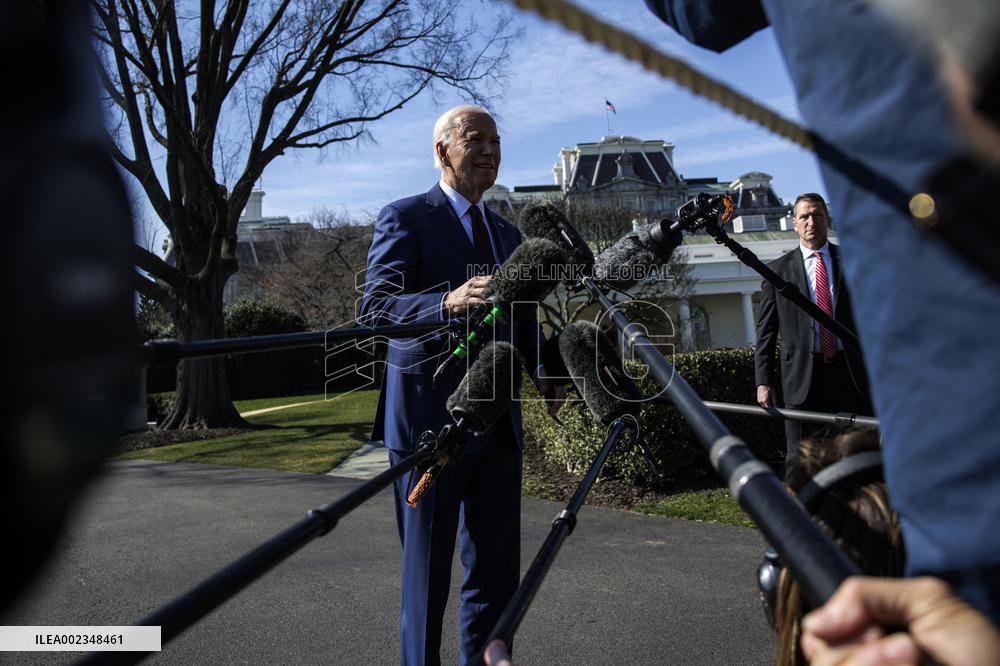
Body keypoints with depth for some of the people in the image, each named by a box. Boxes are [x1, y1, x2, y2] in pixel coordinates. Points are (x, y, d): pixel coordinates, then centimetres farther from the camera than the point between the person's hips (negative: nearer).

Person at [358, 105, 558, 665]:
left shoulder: (508, 232, 17)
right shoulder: (405, 218, -3)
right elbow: (376, 309, -16)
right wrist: (448, 303, -34)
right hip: (429, 419, -6)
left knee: (498, 571, 13)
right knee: (427, 572, 7)